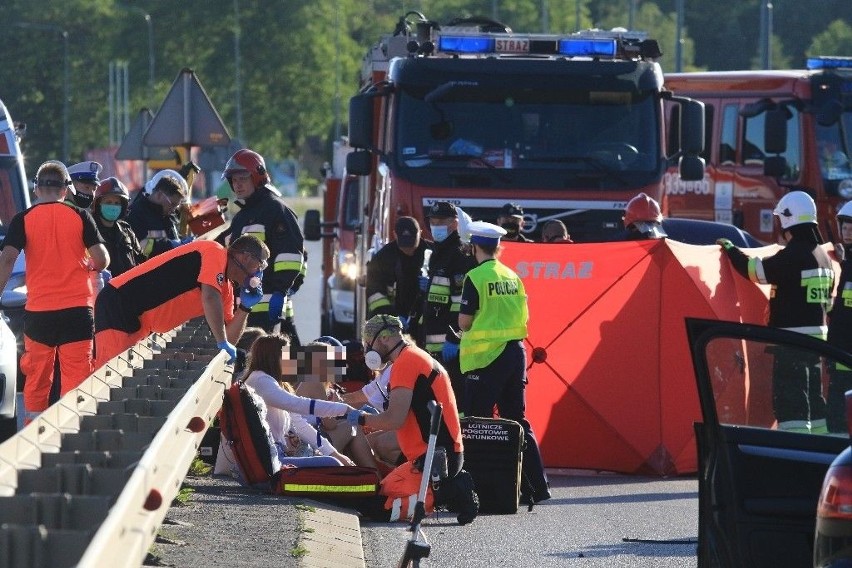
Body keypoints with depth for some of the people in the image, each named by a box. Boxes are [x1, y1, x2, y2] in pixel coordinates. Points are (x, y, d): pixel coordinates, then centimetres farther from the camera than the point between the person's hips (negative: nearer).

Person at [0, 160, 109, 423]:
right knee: (77, 376, 0)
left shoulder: (23, 219, 1)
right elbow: (102, 259, -3)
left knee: (37, 376, 10)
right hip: (77, 307, -1)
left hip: (38, 310, 1)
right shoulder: (80, 216, 1)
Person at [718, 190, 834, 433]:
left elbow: (756, 271, -16)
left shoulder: (793, 255, -17)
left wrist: (730, 249, 0)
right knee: (813, 395, 16)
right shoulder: (822, 256, 12)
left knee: (790, 397, -10)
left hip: (792, 335, -9)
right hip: (817, 332, 9)